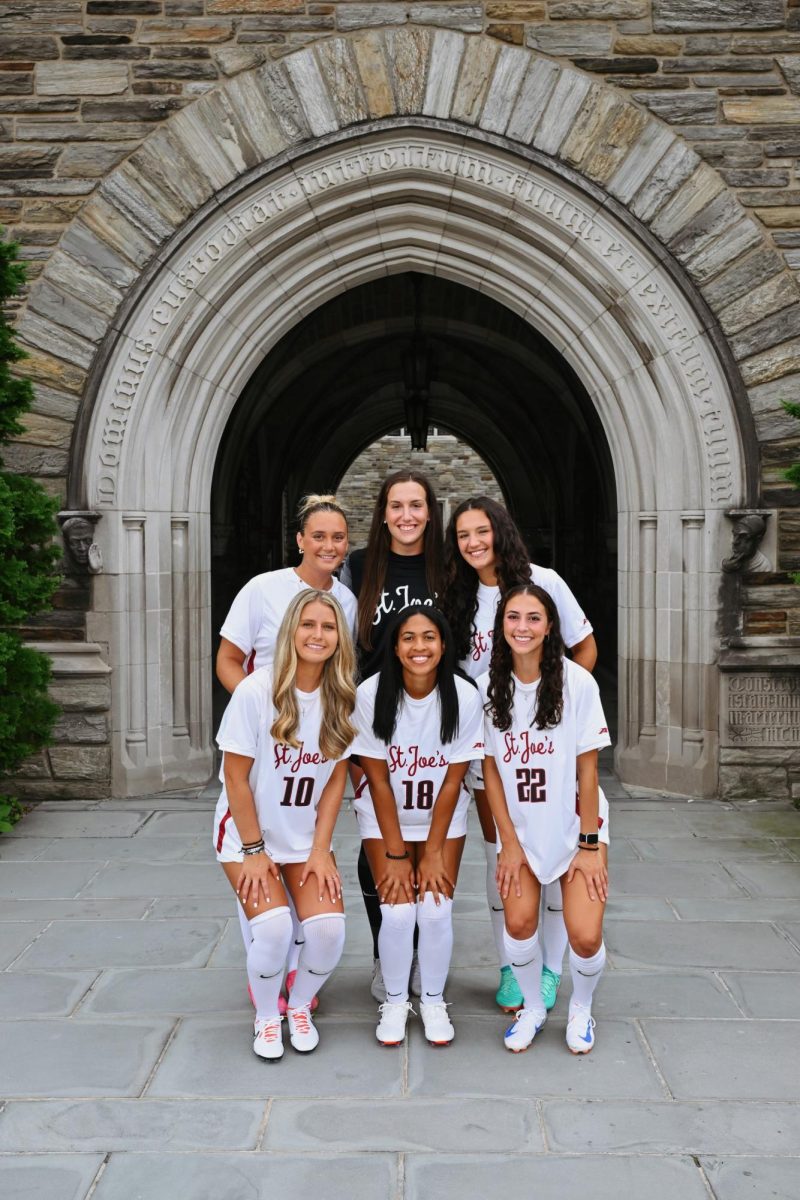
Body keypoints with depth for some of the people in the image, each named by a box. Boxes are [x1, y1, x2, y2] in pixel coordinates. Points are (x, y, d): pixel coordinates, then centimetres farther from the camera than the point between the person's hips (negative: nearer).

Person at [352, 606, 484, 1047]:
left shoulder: (464, 696, -19)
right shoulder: (371, 695, -21)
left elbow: (452, 781, -12)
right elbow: (378, 779, -14)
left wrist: (433, 852, -11)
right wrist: (395, 854, -13)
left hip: (443, 816, 1)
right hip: (385, 816, 0)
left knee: (435, 908, -11)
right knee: (398, 910, -12)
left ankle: (433, 1001, 14)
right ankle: (395, 1001, 13)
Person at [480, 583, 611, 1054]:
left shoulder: (577, 681, -13)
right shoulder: (489, 686, -5)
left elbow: (587, 769, -10)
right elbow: (491, 770, -1)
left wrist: (589, 844, -10)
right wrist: (509, 843, -5)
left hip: (574, 824, -2)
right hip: (520, 828, 2)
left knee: (586, 936, -12)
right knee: (519, 923, -14)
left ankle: (581, 1008, 22)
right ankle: (533, 1008, 17)